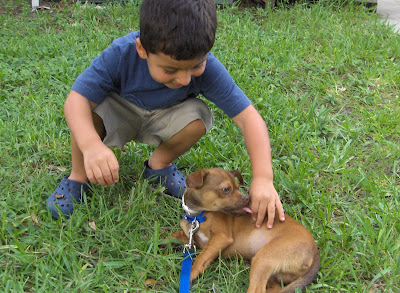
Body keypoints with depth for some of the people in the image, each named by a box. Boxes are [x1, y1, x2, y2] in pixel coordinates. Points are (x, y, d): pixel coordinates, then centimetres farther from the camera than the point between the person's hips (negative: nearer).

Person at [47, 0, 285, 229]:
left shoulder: (207, 68, -32)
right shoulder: (121, 54, -35)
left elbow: (248, 117, -33)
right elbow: (76, 99, -38)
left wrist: (263, 178, -44)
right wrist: (91, 145, -57)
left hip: (163, 119, 2)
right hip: (120, 112, -1)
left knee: (198, 118, -30)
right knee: (90, 111, -34)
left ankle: (159, 164, 0)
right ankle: (79, 176, -6)